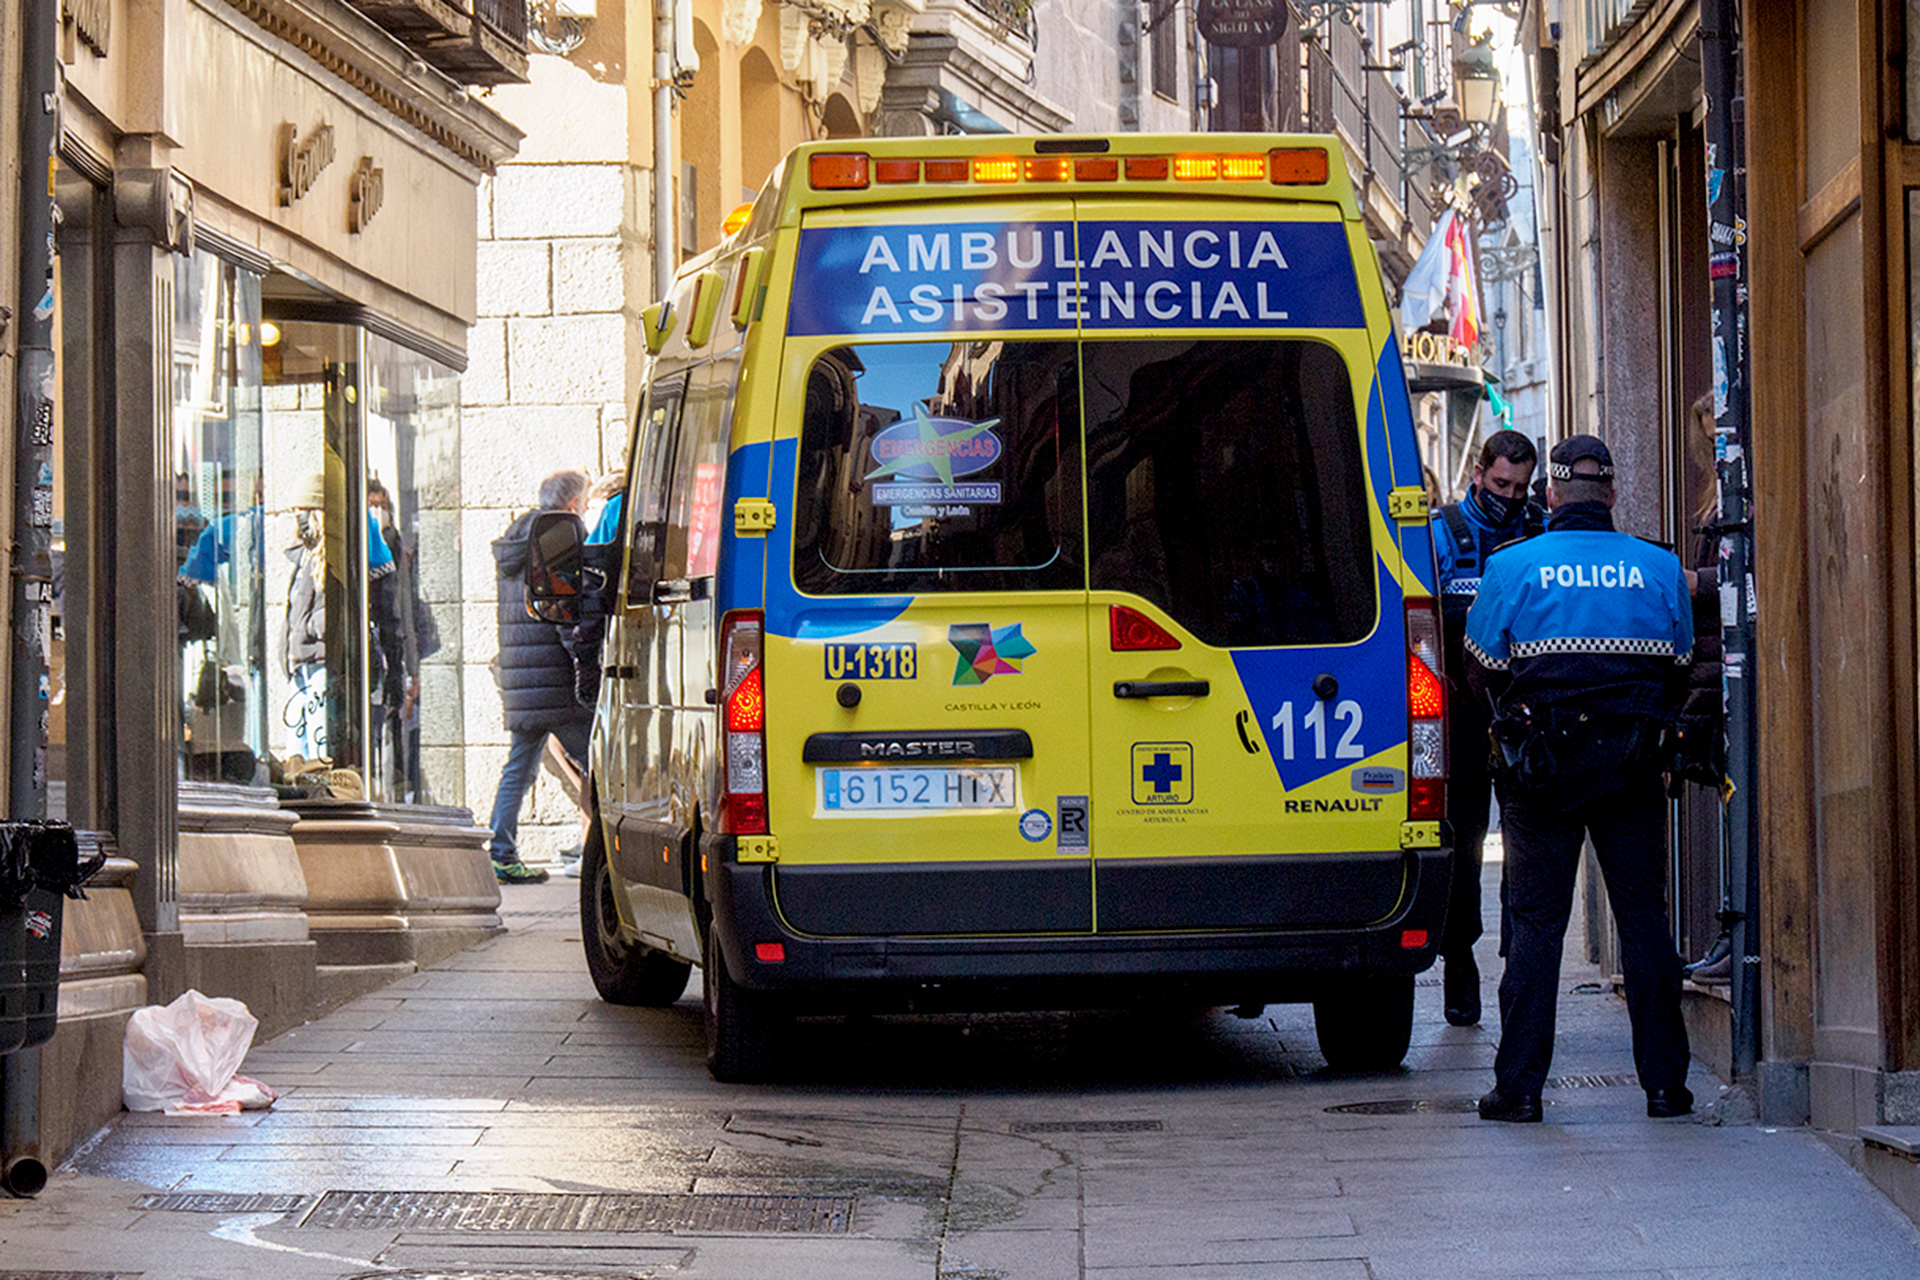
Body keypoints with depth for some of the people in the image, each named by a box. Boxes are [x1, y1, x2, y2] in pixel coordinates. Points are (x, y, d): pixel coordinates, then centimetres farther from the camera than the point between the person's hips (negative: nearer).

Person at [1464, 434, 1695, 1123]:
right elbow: (1680, 669, 11)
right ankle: (1663, 1081, 8)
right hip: (1633, 767, 1)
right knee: (1644, 917, 7)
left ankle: (1519, 1086, 1)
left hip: (1542, 763, -1)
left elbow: (1480, 670, 2)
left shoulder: (1512, 566, -4)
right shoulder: (1659, 568, 3)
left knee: (1536, 922, 2)